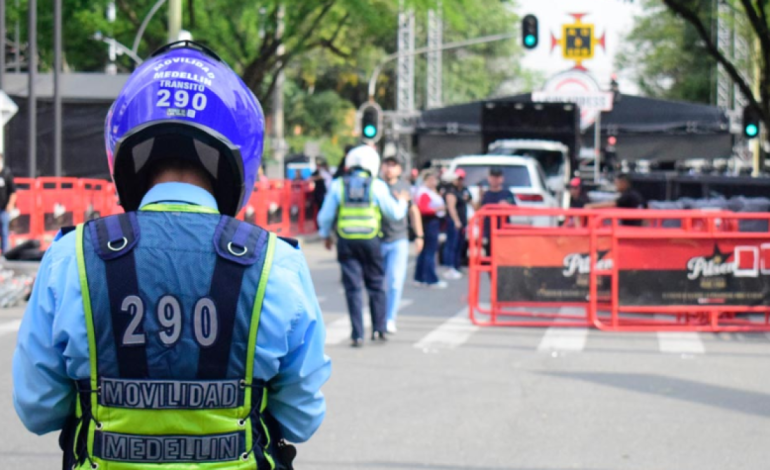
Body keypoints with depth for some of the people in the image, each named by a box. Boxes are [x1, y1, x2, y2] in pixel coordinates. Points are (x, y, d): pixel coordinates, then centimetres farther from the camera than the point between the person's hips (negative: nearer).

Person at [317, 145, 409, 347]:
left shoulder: (338, 185, 2)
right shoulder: (377, 185, -2)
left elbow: (326, 215, 5)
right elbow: (395, 213, 4)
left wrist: (325, 235, 23)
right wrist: (402, 201, 25)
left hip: (346, 241, 1)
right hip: (370, 240, -1)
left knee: (353, 288, 2)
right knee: (376, 285, 14)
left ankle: (357, 334, -2)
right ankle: (379, 328, 12)